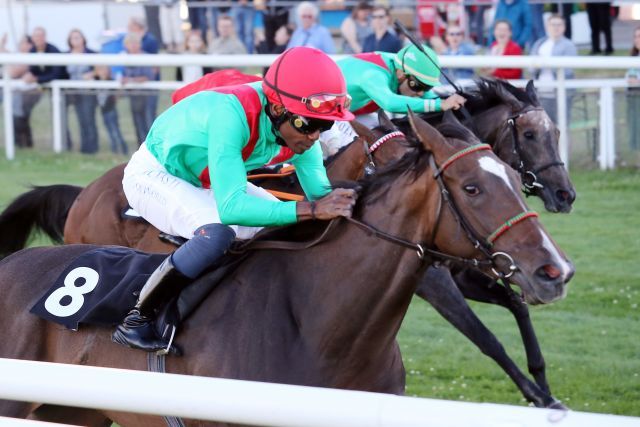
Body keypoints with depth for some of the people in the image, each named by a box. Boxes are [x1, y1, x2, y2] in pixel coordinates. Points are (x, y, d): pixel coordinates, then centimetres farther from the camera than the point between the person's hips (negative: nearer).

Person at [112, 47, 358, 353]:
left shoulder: (300, 130, -18)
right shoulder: (232, 114, -40)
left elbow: (320, 193, -11)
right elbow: (230, 206, -46)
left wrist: (337, 199, -35)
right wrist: (311, 209, -51)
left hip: (206, 181, 8)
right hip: (154, 174, -8)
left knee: (291, 232, -3)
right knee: (217, 232, -33)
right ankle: (136, 321, -20)